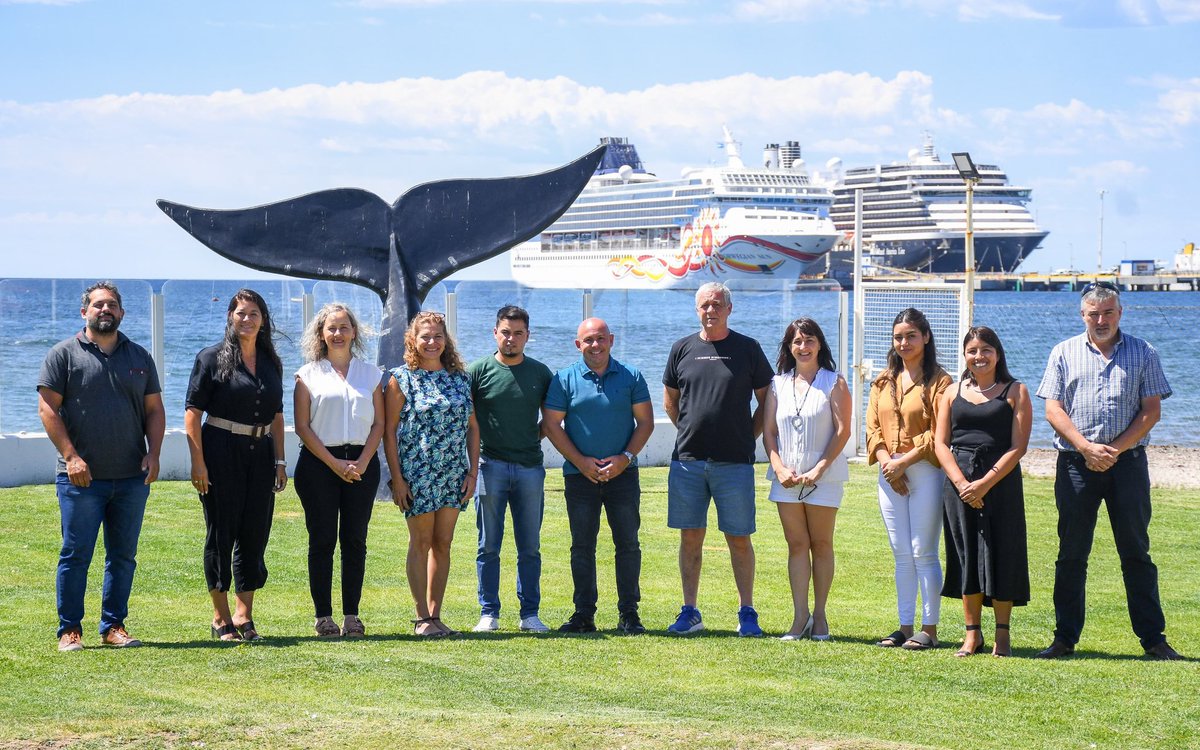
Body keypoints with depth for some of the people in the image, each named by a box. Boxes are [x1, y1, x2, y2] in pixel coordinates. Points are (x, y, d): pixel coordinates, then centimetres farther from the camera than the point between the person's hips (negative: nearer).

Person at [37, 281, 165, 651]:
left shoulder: (139, 357, 14)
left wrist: (153, 454, -1)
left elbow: (154, 410, 14)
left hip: (132, 478, 4)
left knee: (123, 556, 7)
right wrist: (71, 456, -13)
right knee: (75, 555, -2)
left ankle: (114, 626, 15)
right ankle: (70, 630, 5)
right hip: (82, 478, -4)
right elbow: (48, 408, -4)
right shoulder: (64, 354, 2)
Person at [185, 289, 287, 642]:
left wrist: (280, 461, 9)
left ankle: (244, 616, 13)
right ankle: (221, 617, 9)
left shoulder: (271, 363, 12)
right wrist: (198, 463, -14)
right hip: (221, 452, -5)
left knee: (254, 535, 4)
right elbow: (192, 411, -7)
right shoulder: (212, 358, -3)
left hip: (260, 455, 5)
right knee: (221, 533, 0)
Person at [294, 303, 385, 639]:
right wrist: (335, 464, -10)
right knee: (322, 540, -2)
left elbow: (378, 424, 7)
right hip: (319, 463, -2)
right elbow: (303, 427, -1)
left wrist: (362, 463, -7)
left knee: (355, 539, 2)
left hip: (361, 463, 2)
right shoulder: (308, 374, 5)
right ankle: (323, 616, 3)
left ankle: (352, 615, 7)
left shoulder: (370, 373, 11)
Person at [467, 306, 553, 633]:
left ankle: (530, 613, 11)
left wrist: (536, 437, 4)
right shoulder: (479, 371, 1)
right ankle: (488, 613, 7)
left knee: (530, 547, 5)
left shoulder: (540, 373, 8)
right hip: (490, 466, -2)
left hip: (530, 468, 2)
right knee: (488, 546, 1)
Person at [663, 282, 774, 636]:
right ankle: (689, 612, 13)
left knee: (739, 538, 0)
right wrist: (692, 433, 11)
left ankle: (747, 613, 8)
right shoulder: (683, 349, 8)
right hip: (688, 460, 2)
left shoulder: (747, 349, 2)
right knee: (690, 536, 6)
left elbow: (766, 401, 8)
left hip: (734, 461, -2)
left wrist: (748, 436, 2)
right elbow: (670, 401, 19)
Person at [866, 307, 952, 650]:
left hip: (926, 472, -6)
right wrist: (886, 462, -6)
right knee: (901, 555, 9)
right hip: (889, 475, 6)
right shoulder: (884, 381, 14)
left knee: (923, 553, -5)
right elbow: (873, 427, 10)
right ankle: (905, 626, 13)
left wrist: (904, 462, -13)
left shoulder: (938, 380, -5)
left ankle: (929, 629, 0)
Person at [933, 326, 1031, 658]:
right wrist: (961, 483, -10)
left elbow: (1018, 447, -6)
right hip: (958, 483, 3)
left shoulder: (1015, 392, 2)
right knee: (966, 555, 4)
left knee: (1001, 555, -2)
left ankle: (1002, 634, 7)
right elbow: (940, 443, 5)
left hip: (1001, 482, -3)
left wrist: (984, 483, -14)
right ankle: (972, 634, 11)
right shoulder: (952, 392, 11)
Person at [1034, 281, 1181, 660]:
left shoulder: (1142, 353, 7)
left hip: (1127, 462, -1)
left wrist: (1115, 449, -10)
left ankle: (1153, 637, 7)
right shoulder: (1064, 353, 9)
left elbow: (1152, 410, 1)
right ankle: (1065, 637, 10)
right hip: (1076, 463, 1)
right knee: (1071, 553, 4)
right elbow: (1053, 409, 2)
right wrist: (1087, 448, -11)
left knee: (1136, 551, 3)